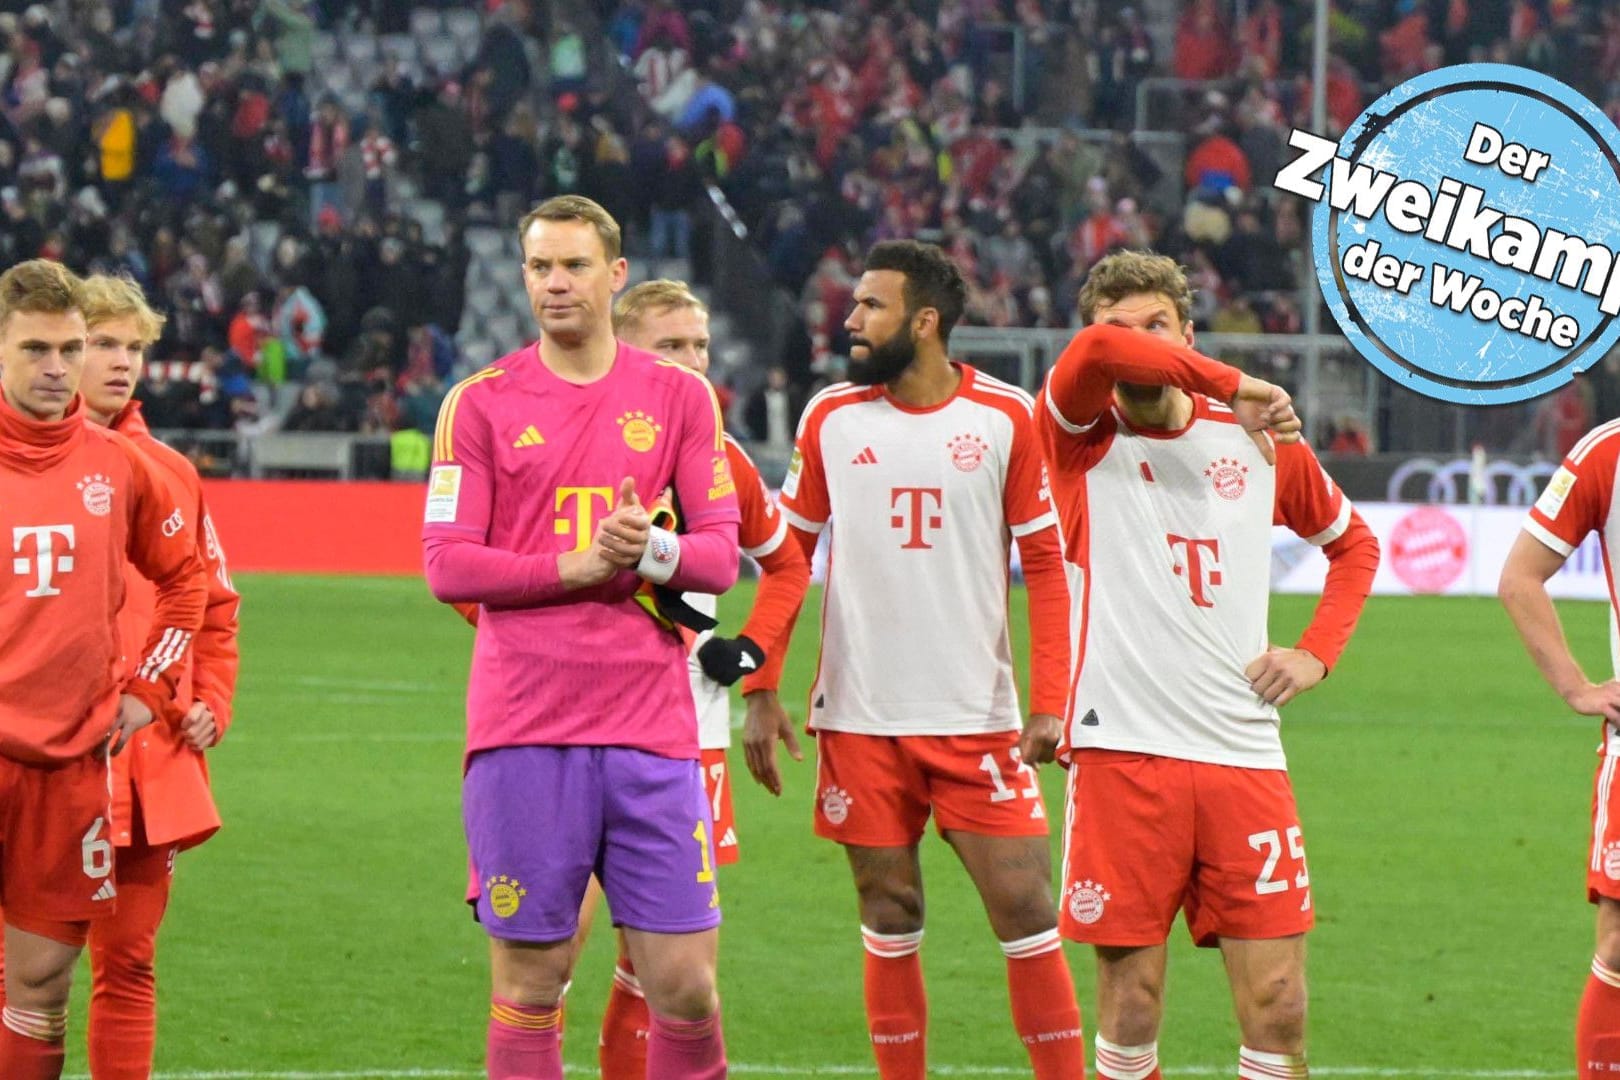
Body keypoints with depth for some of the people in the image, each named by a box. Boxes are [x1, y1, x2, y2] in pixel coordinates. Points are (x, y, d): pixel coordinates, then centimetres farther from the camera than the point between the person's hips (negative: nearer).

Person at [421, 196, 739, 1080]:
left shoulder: (680, 397, 10)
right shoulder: (481, 403, 5)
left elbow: (721, 552, 8)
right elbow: (446, 564, -1)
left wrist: (655, 552, -14)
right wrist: (577, 565, -11)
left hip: (651, 727, 1)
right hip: (522, 731, -1)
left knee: (684, 981, -3)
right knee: (529, 981, 0)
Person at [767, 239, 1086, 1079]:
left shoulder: (1005, 419, -1)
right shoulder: (830, 418, 4)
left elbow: (1044, 565, 1)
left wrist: (1049, 703, -7)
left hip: (979, 718, -2)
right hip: (860, 719, 2)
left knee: (1025, 907, -6)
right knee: (889, 918, 5)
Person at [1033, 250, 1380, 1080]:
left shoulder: (1258, 439, 11)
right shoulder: (1081, 437, 2)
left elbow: (1353, 543, 28)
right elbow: (1096, 353, -22)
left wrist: (1318, 654, 13)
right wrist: (1233, 384, -15)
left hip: (1244, 756, 3)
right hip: (1121, 754, -3)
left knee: (1277, 1007, -2)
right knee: (1131, 1007, -2)